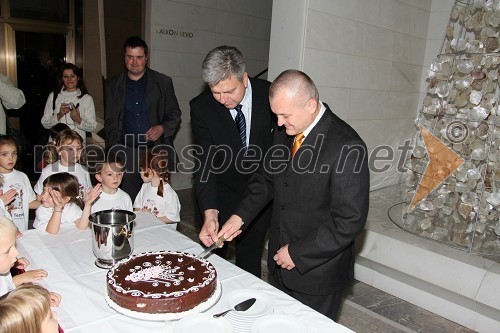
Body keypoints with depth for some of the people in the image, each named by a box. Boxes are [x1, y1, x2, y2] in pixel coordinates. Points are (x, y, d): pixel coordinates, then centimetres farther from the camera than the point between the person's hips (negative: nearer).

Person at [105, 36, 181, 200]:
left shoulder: (163, 82, 7)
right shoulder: (113, 85, 12)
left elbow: (175, 114, 11)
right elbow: (110, 122, 14)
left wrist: (162, 128, -9)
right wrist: (115, 150, 2)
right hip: (126, 152, 1)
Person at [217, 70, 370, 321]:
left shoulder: (346, 147, -25)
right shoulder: (285, 132, -2)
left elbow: (350, 220, -23)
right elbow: (267, 177, 9)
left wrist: (297, 253, -17)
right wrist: (240, 216, -5)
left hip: (317, 270, -6)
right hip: (281, 262, 6)